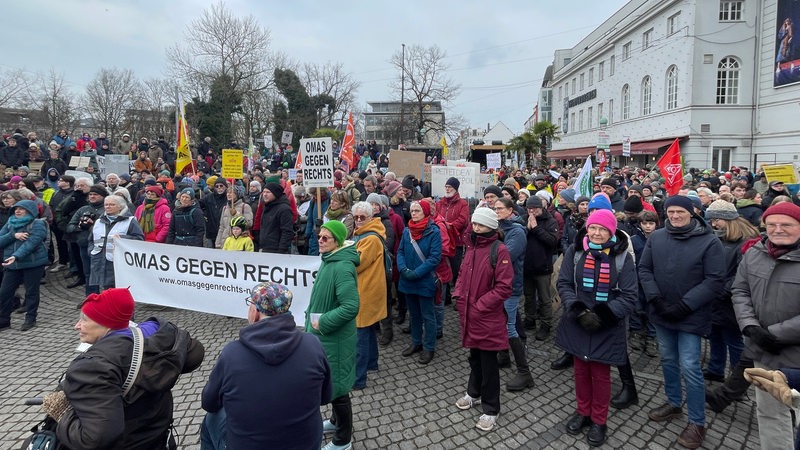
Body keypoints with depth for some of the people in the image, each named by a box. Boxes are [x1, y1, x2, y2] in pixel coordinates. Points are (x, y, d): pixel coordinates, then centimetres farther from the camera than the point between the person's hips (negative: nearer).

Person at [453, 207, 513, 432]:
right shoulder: (471, 246, 8)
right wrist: (458, 295, 1)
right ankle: (474, 393, 42)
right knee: (474, 356, 22)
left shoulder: (499, 250, -16)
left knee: (488, 362, 6)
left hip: (488, 316, -6)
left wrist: (480, 306, -18)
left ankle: (491, 409, 21)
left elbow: (504, 287, -19)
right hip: (469, 313, 7)